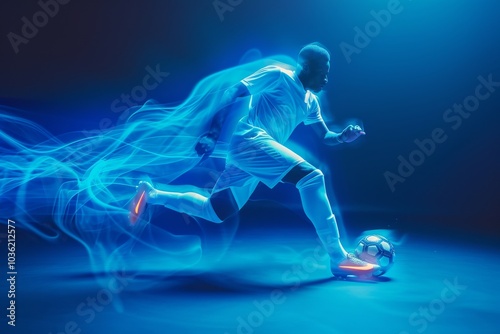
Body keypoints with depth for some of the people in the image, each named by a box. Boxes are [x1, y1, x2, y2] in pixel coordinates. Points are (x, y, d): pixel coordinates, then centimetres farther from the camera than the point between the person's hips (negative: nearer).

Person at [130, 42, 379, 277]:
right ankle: (339, 258, -20)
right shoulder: (277, 75, -1)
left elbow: (325, 137, 26)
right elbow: (232, 93, -6)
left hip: (250, 152, 9)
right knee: (311, 177, -21)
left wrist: (343, 137, 4)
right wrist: (213, 132, -15)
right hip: (249, 141, -9)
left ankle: (151, 194, 27)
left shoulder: (310, 102, 22)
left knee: (214, 212, 12)